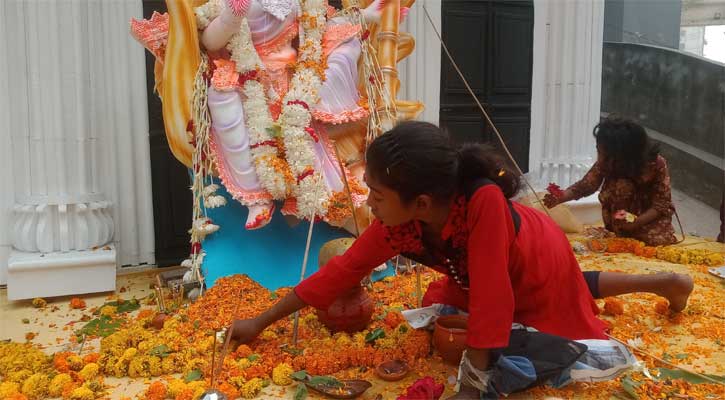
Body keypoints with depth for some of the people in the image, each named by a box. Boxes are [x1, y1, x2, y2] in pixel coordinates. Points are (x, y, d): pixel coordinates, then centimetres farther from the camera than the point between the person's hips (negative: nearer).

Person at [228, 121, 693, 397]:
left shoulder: (483, 200, -49)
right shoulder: (395, 224, -30)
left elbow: (492, 295, -44)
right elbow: (342, 270, -20)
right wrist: (261, 322, -16)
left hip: (538, 257, -6)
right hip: (480, 275, 6)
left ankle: (662, 282, 46)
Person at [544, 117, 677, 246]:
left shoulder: (656, 163, -27)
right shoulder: (606, 162, -20)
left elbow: (662, 204, -22)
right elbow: (585, 185, -11)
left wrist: (635, 223, -38)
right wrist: (558, 199, -29)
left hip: (651, 216, -2)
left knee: (658, 240, -29)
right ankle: (620, 236, -12)